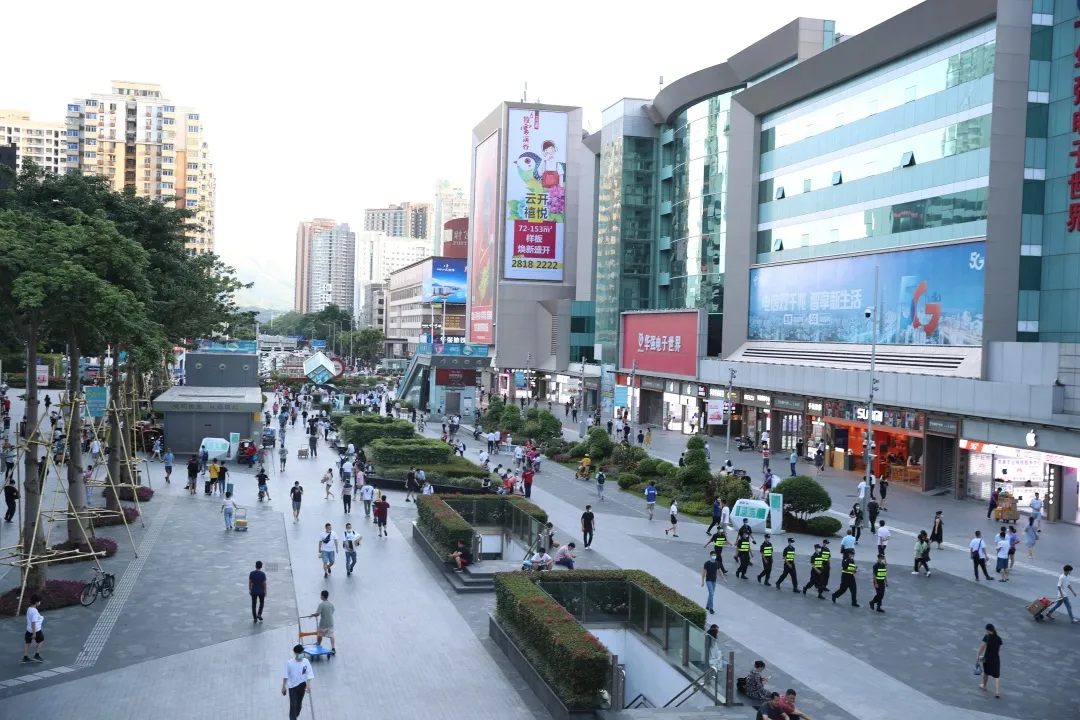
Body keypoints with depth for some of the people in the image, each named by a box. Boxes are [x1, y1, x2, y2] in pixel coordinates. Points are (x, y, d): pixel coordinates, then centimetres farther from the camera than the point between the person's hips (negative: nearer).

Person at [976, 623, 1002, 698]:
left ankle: (984, 686, 42)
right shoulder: (998, 638, 3)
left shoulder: (987, 637, -9)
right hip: (996, 658, 2)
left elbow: (982, 648, -14)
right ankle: (997, 691, -12)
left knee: (986, 672, 22)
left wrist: (977, 657, -12)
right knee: (996, 675, 1)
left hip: (987, 657, -2)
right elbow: (999, 650, 11)